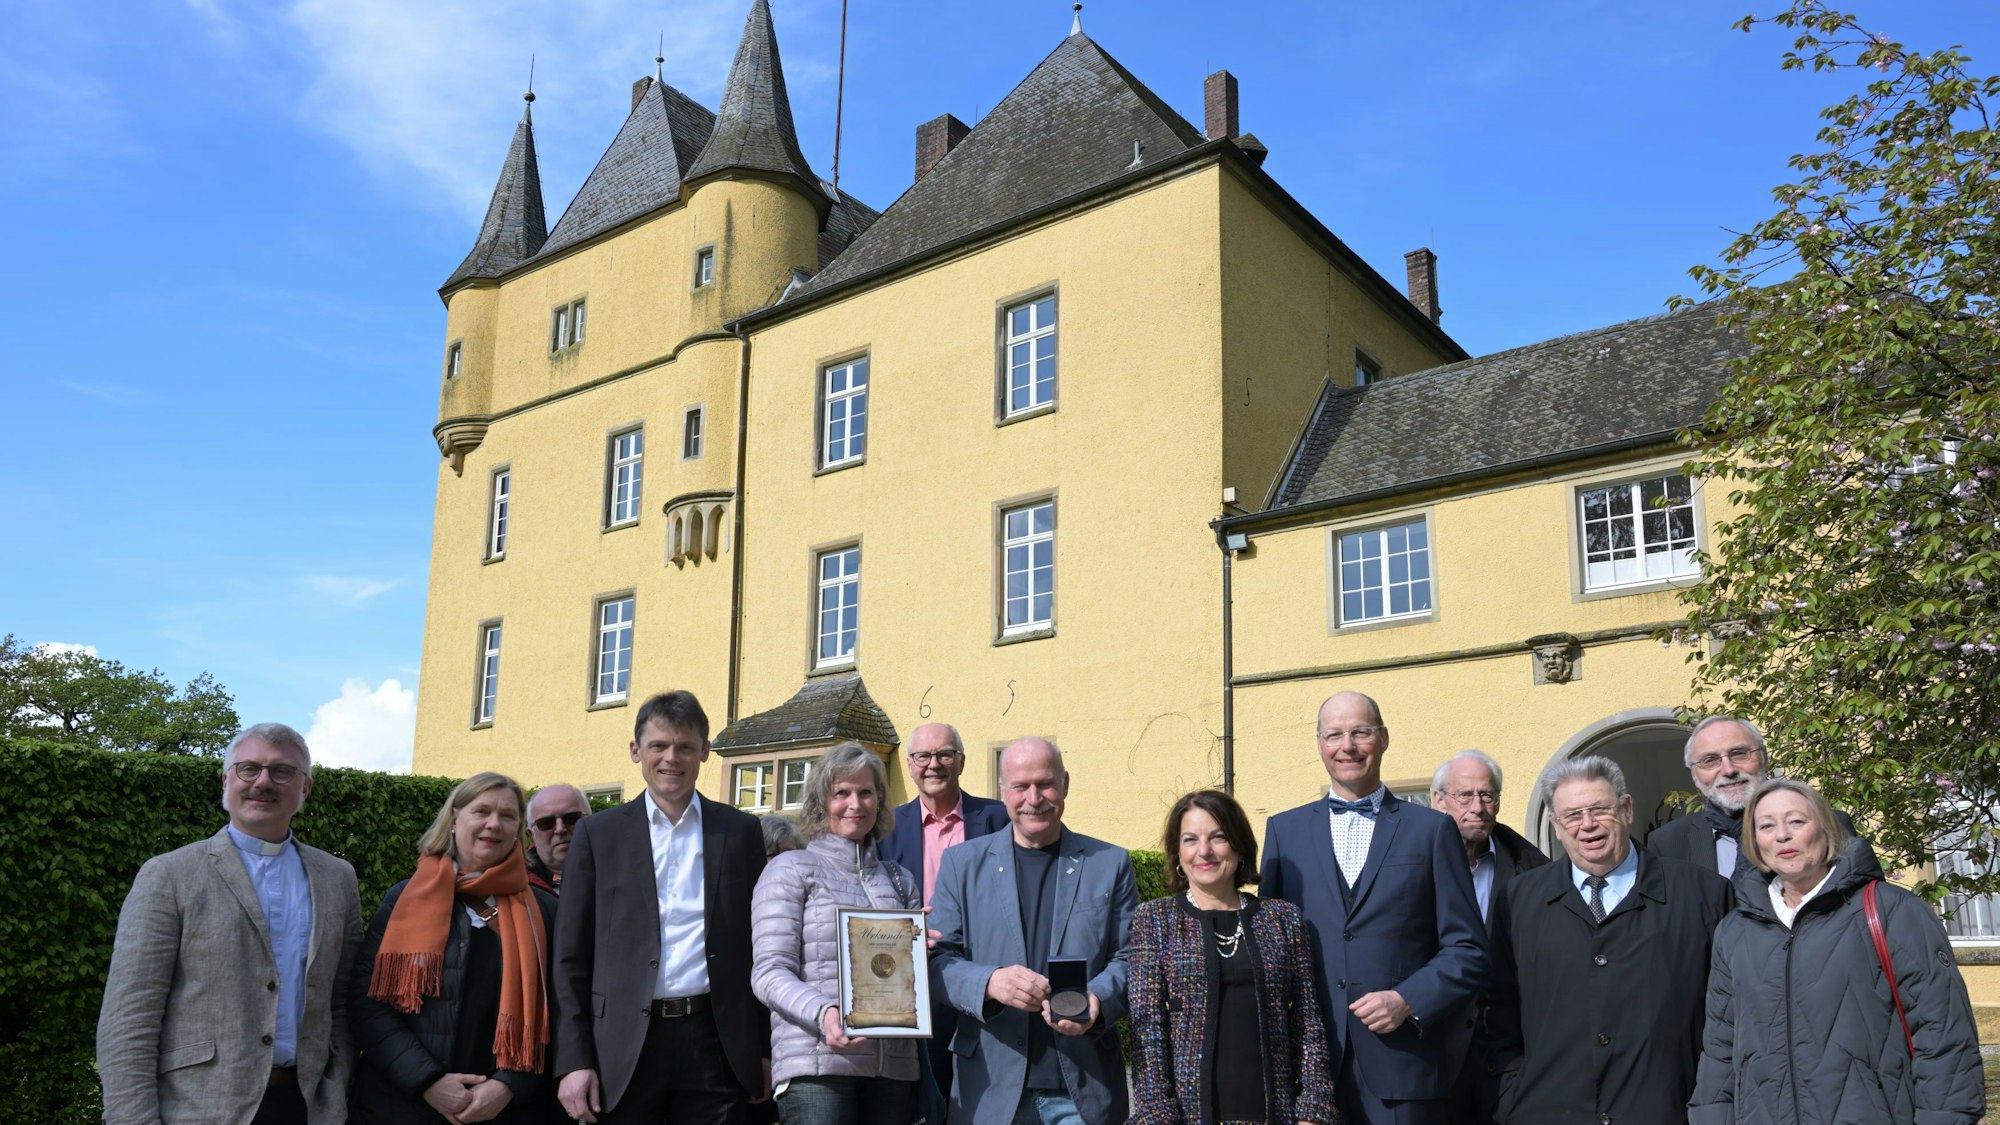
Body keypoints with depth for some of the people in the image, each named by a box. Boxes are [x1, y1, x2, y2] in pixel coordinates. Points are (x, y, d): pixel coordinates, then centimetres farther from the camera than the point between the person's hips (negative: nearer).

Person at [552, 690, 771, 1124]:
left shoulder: (741, 831, 8)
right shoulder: (598, 833, 6)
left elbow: (758, 947, 9)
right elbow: (571, 957, 4)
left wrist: (764, 1051, 5)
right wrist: (574, 1060, -3)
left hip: (715, 1040, 1)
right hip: (624, 1049, 0)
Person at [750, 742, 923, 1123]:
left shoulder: (899, 880, 20)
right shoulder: (790, 870, 5)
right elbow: (770, 973, -4)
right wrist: (824, 1013, -22)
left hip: (894, 1065, 4)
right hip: (817, 1063, -4)